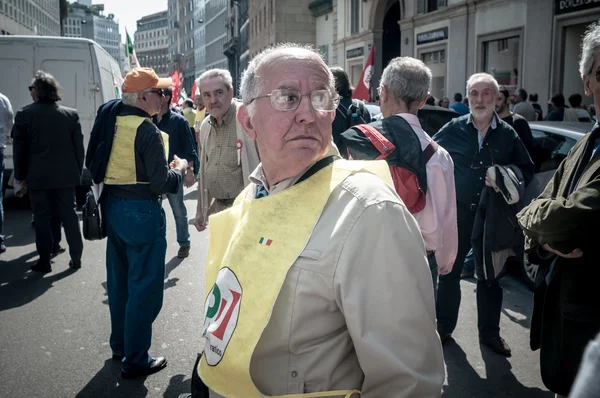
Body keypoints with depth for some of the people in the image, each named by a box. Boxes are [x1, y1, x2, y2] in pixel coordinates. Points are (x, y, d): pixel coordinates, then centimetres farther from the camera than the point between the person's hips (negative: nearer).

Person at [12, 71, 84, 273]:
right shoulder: (71, 114, 0)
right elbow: (79, 146, 3)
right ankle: (76, 257, 14)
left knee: (42, 218, 6)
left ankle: (44, 261, 10)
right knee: (69, 215, 9)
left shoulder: (25, 114, -5)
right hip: (66, 175, 2)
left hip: (38, 175, -2)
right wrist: (78, 172, 10)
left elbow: (19, 147, -1)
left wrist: (20, 174, 7)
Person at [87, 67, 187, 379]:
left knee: (119, 280, 20)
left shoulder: (110, 120, 6)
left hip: (112, 205, 9)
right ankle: (135, 360, 11)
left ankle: (119, 345, 35)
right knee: (144, 286, 2)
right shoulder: (147, 131, -19)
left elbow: (93, 163, 15)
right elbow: (162, 183, -20)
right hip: (141, 210, -9)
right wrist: (180, 168, -2)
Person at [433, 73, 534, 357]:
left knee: (490, 276, 12)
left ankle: (490, 333, 27)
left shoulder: (507, 134, 1)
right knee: (449, 273, 9)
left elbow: (527, 170, 8)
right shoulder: (453, 129, -3)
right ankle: (444, 327, 26)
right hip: (456, 214, -1)